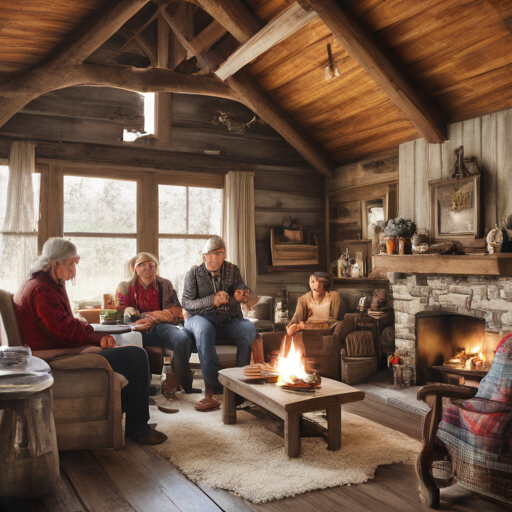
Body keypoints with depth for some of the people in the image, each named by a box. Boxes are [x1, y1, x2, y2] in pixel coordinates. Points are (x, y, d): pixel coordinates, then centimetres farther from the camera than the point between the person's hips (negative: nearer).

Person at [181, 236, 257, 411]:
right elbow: (186, 302, -3)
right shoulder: (194, 273, 4)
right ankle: (214, 384, -37)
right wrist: (212, 300, -18)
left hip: (229, 319, 2)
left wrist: (240, 297, -18)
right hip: (201, 317, -2)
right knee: (204, 330, -40)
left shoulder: (233, 270, 11)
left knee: (249, 329, -31)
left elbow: (243, 294, 8)